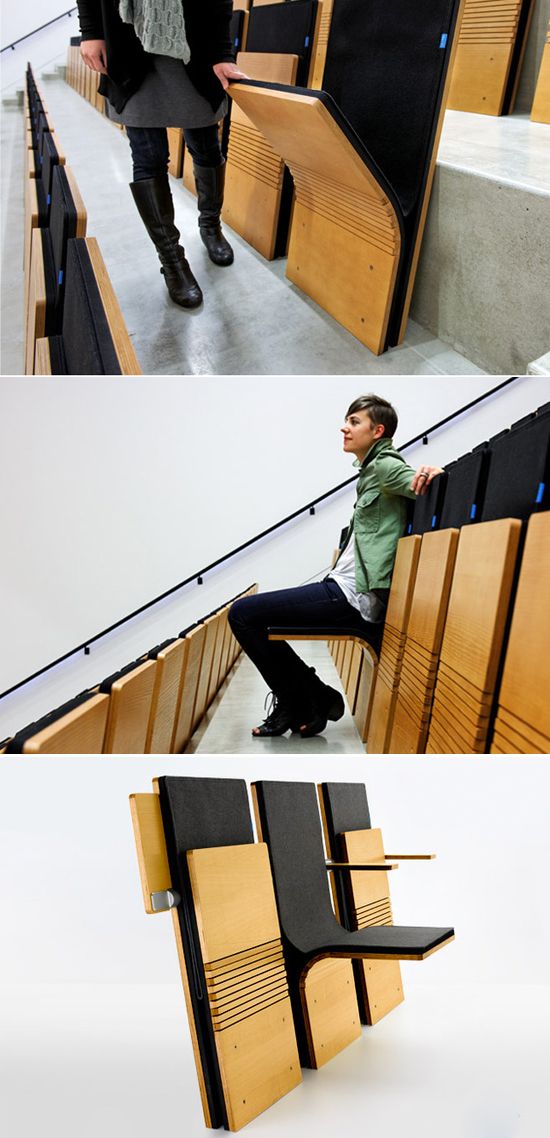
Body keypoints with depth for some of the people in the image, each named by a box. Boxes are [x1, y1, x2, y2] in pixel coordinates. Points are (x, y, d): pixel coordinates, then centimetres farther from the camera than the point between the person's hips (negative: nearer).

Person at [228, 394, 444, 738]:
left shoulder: (385, 466, -6)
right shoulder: (372, 470, 22)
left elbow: (420, 483, -17)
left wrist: (429, 471, -36)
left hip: (353, 595, -11)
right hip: (346, 588, 11)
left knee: (243, 614, -11)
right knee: (246, 613, 17)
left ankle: (300, 704, 2)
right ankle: (312, 699, 14)